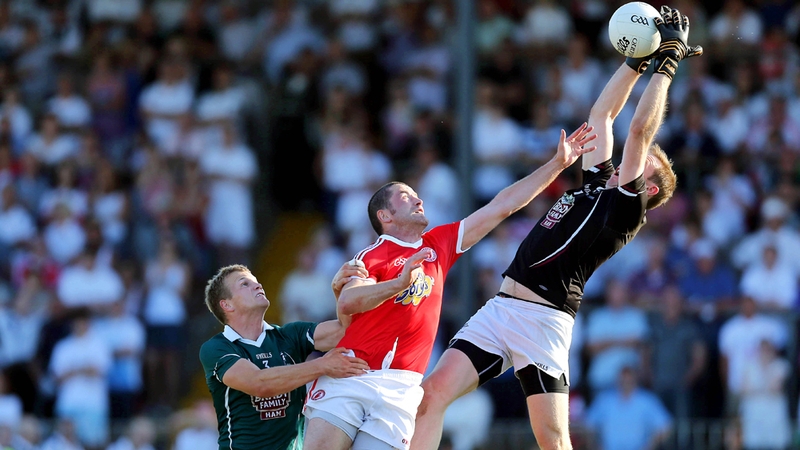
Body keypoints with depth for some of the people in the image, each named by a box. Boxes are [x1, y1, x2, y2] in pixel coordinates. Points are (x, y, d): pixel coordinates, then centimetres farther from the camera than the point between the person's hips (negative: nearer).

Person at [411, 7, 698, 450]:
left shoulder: (625, 208, 0)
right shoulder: (596, 184, 21)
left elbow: (640, 131, -5)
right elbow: (602, 114, 28)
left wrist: (666, 62, 2)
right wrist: (639, 58, 27)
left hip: (543, 317, -8)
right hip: (501, 308, 8)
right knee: (432, 392, -6)